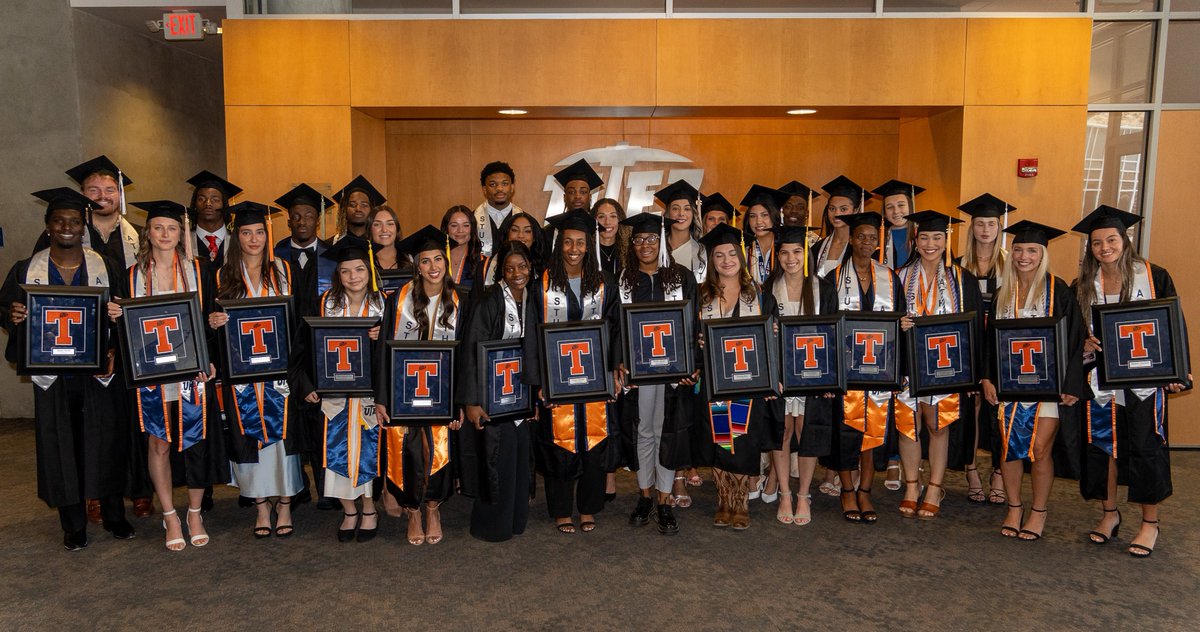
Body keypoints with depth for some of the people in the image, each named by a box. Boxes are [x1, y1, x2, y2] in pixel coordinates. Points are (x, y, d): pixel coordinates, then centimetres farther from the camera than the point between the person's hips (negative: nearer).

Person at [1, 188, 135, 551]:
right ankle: (73, 524, 18)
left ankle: (113, 515, 21)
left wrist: (113, 351, -13)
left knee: (106, 441, 5)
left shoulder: (105, 268, 2)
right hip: (53, 375, 1)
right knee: (61, 447, 5)